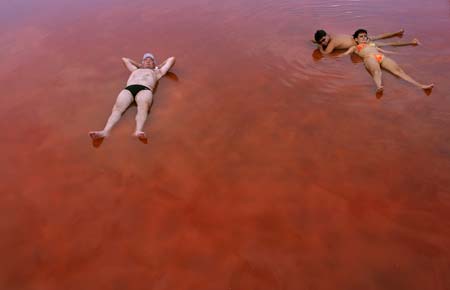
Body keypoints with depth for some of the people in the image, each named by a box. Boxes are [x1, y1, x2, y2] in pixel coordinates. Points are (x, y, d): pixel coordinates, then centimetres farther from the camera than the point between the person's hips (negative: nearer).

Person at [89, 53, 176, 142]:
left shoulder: (157, 72, 37)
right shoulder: (135, 70, 44)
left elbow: (172, 59, 45)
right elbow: (124, 59, 62)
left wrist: (159, 67, 52)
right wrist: (139, 65, 60)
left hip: (145, 89, -2)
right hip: (128, 89, 3)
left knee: (143, 107, -38)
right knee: (117, 107, -27)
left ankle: (138, 131, -62)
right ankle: (105, 131, -48)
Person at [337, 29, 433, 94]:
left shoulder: (372, 44, 41)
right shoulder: (355, 47, 29)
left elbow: (383, 50, 36)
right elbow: (345, 53, 15)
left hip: (382, 57, 4)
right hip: (369, 57, -4)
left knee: (398, 70, -21)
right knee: (376, 71, -40)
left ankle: (420, 85, -38)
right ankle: (379, 87, -72)